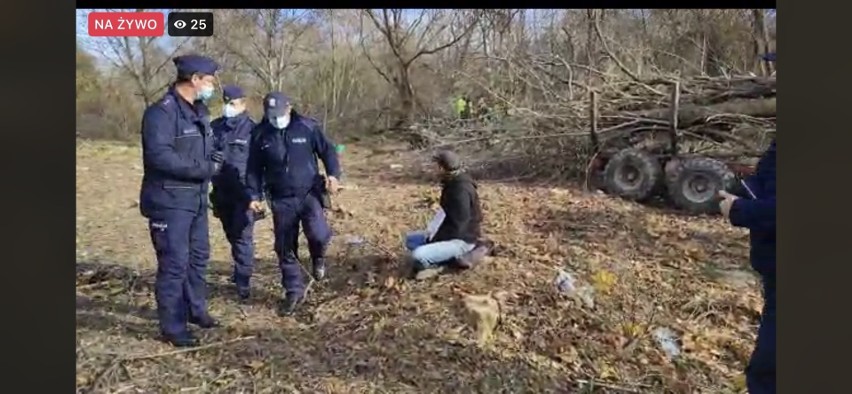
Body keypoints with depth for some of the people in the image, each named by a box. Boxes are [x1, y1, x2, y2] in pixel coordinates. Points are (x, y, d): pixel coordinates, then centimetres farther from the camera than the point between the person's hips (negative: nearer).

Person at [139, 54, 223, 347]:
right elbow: (160, 156, -27)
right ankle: (173, 328, 7)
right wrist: (205, 168, -20)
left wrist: (214, 160, -3)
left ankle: (196, 310, 34)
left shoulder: (199, 111, 13)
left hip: (196, 199, 9)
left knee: (198, 257, 18)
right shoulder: (162, 112, -17)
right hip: (170, 202, -9)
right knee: (174, 263, -4)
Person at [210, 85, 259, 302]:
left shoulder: (252, 129, -8)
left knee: (243, 236, -5)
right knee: (231, 234, 18)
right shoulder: (215, 127, 6)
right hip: (221, 192, 5)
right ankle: (241, 270, 36)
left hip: (244, 193, -5)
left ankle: (243, 280, -1)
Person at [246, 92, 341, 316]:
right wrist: (254, 196, 3)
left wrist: (333, 174, -14)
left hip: (309, 193, -2)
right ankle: (294, 291, 22)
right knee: (284, 248, 5)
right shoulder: (261, 135, 1)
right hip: (281, 199, 2)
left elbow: (327, 150, 3)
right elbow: (254, 168, 10)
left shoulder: (307, 127, -4)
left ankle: (318, 257, 14)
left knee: (319, 235, -23)